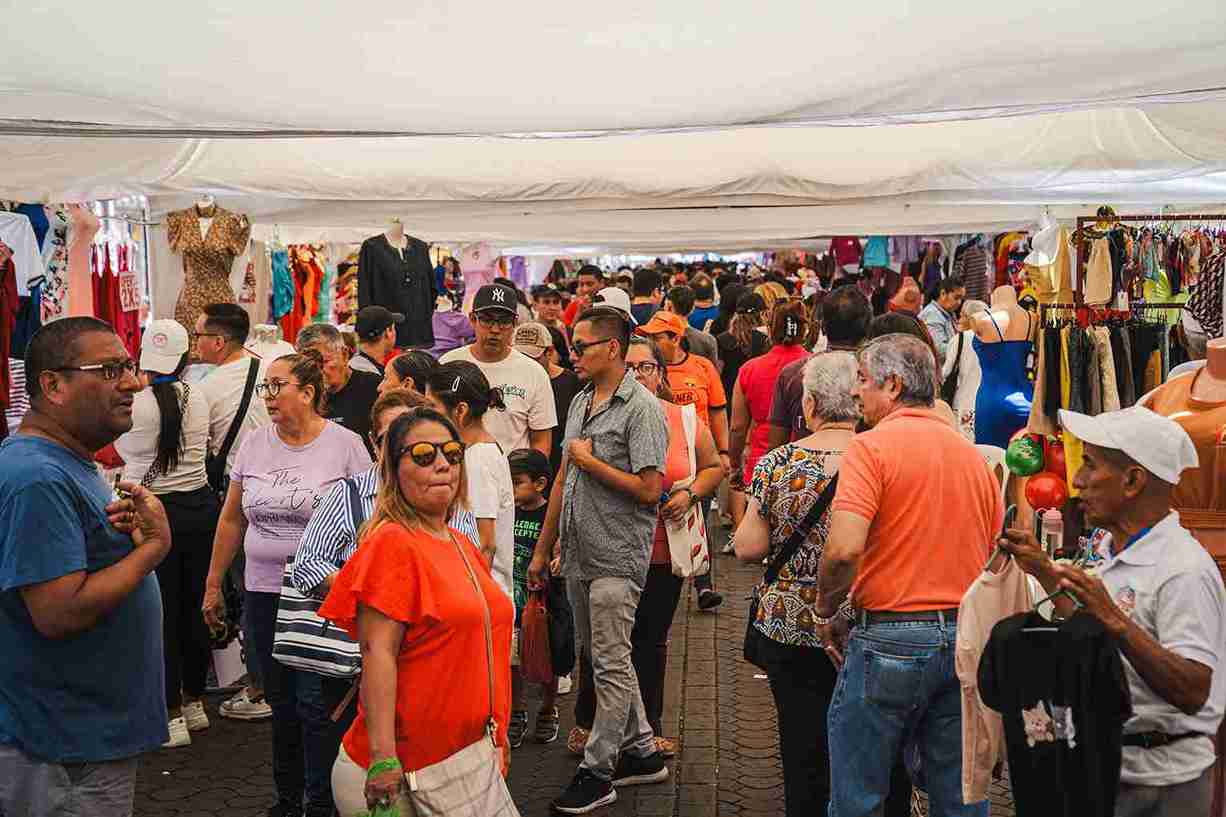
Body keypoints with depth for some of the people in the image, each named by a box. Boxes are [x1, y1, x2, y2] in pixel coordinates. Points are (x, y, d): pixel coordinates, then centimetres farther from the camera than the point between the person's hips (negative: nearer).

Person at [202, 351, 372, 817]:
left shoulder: (346, 445, -6)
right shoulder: (255, 445, 7)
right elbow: (232, 520, 13)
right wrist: (213, 584, 14)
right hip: (264, 592, 4)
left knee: (318, 704, -3)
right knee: (282, 704, 12)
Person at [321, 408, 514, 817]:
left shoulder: (463, 546, 11)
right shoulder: (392, 544, -14)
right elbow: (377, 653, -21)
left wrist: (498, 735, 21)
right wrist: (383, 758, -25)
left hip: (472, 753, 8)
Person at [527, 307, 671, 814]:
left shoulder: (642, 409, -13)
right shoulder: (580, 403, 13)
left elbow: (649, 489, -20)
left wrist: (588, 460, -13)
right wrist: (542, 550, 16)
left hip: (616, 558, -9)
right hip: (578, 555, 9)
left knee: (610, 664, -1)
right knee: (600, 657, 16)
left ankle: (597, 771, 9)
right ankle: (640, 752, 29)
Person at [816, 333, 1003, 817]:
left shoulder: (872, 446, -10)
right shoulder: (974, 455, 11)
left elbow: (844, 548, -21)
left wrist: (825, 608, -4)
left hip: (890, 637, -6)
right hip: (967, 639, 6)